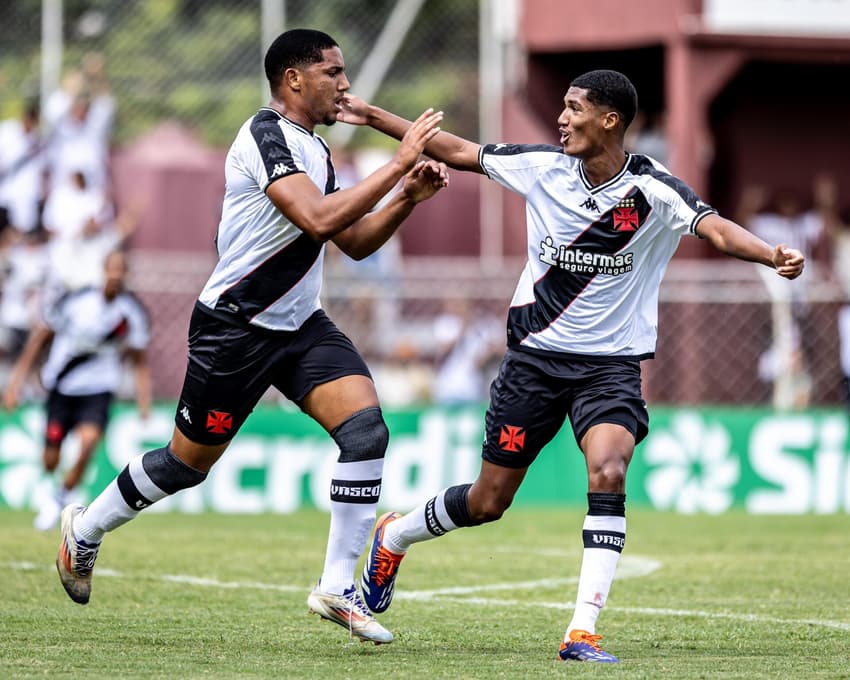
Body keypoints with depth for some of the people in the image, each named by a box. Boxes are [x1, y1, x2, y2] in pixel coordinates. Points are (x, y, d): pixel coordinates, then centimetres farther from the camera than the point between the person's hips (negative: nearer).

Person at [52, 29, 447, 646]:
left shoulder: (314, 149, 11)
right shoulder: (267, 135, -18)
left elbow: (355, 242, 17)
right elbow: (318, 220, -31)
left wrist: (407, 198, 1)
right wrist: (398, 164, -27)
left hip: (300, 324, 8)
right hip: (236, 328, -8)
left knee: (366, 427, -14)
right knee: (189, 462, 6)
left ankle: (338, 587, -10)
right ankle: (85, 529, 32)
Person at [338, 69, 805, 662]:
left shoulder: (652, 190, -13)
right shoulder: (544, 167, -3)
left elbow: (715, 228, -29)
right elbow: (458, 152, 8)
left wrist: (772, 255, -48)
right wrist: (375, 117, 8)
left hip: (611, 363, -2)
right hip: (535, 356, 2)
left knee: (608, 469, -29)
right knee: (487, 502, 8)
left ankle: (583, 630, -25)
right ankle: (394, 536, 39)